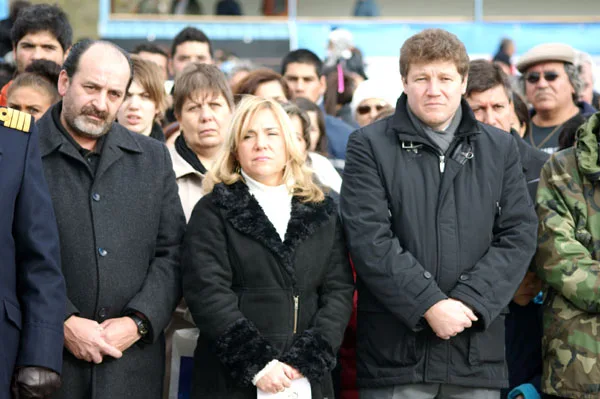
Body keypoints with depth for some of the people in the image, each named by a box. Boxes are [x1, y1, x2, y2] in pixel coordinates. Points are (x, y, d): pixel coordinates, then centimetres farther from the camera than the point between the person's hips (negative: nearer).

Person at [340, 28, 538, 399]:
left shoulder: (500, 148, 11)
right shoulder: (370, 146, 1)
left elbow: (520, 234, 4)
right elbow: (370, 239, -8)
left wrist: (469, 301, -10)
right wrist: (429, 305, -15)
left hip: (478, 351, 3)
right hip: (395, 351, -2)